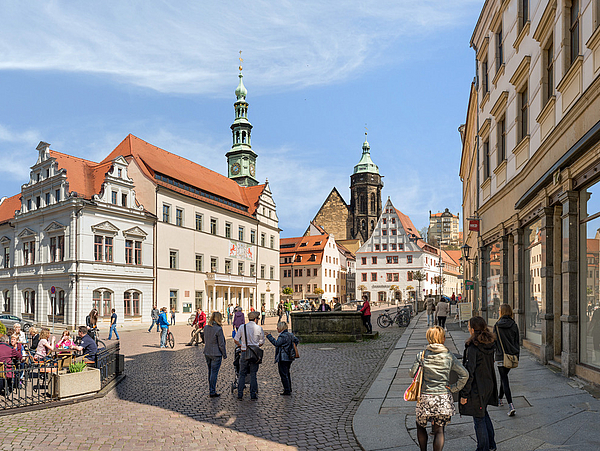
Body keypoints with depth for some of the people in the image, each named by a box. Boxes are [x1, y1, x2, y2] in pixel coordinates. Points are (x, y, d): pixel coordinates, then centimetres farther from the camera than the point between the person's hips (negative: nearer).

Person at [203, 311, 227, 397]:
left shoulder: (206, 328, 2)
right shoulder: (218, 329, -19)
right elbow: (221, 344, -15)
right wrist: (224, 354, -6)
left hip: (207, 352, 7)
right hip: (216, 354, -7)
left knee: (210, 371, 19)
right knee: (214, 372, 2)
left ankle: (211, 389, 30)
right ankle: (212, 392, 8)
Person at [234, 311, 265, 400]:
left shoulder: (242, 327, -1)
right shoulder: (259, 328, -2)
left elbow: (236, 340, 1)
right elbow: (262, 342, 3)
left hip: (244, 352, 1)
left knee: (242, 374, 9)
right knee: (253, 374, 7)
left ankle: (240, 394, 8)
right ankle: (253, 394, 9)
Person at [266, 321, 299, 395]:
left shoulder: (283, 336, -19)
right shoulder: (290, 335, 9)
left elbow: (276, 343, -24)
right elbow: (297, 341, 18)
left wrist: (269, 336, -19)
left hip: (283, 359, -9)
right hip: (289, 358, 9)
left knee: (283, 374, -2)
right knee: (287, 373, 21)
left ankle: (287, 391, 1)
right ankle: (289, 389, 29)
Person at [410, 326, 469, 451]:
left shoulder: (422, 355, -7)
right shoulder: (449, 356, -3)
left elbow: (412, 373, -4)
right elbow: (464, 374, -5)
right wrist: (454, 388, 2)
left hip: (425, 397, 0)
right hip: (443, 398, 1)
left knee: (420, 425, 20)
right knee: (439, 431, 8)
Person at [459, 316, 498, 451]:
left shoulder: (473, 348, -24)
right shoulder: (490, 345, 0)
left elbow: (469, 373, -23)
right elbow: (489, 366, 11)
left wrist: (464, 394, -17)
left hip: (477, 388, -8)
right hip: (489, 385, 8)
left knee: (479, 419, 7)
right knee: (484, 414, 26)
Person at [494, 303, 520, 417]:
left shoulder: (497, 326, -10)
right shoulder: (514, 325, -1)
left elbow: (494, 342, -4)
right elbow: (517, 342, 5)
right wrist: (517, 355, 14)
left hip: (501, 357, -4)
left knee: (504, 380, -1)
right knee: (504, 376, 22)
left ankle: (511, 405, -12)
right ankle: (499, 398, 36)